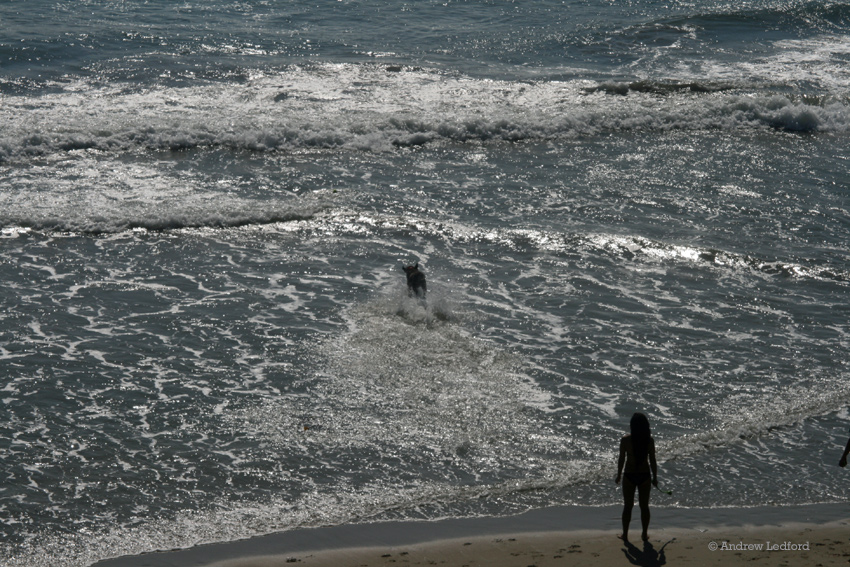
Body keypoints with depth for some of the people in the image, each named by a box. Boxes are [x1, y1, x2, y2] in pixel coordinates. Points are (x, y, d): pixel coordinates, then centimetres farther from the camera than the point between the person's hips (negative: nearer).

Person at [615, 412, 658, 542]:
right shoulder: (650, 440, -10)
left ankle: (625, 534, 20)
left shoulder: (625, 440, -14)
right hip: (645, 476, 1)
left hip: (629, 475, -1)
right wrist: (655, 477, 8)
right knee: (644, 506, 15)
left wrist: (619, 475, 8)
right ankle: (644, 534, 23)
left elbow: (621, 459, -7)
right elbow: (652, 460, -4)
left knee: (628, 507, 12)